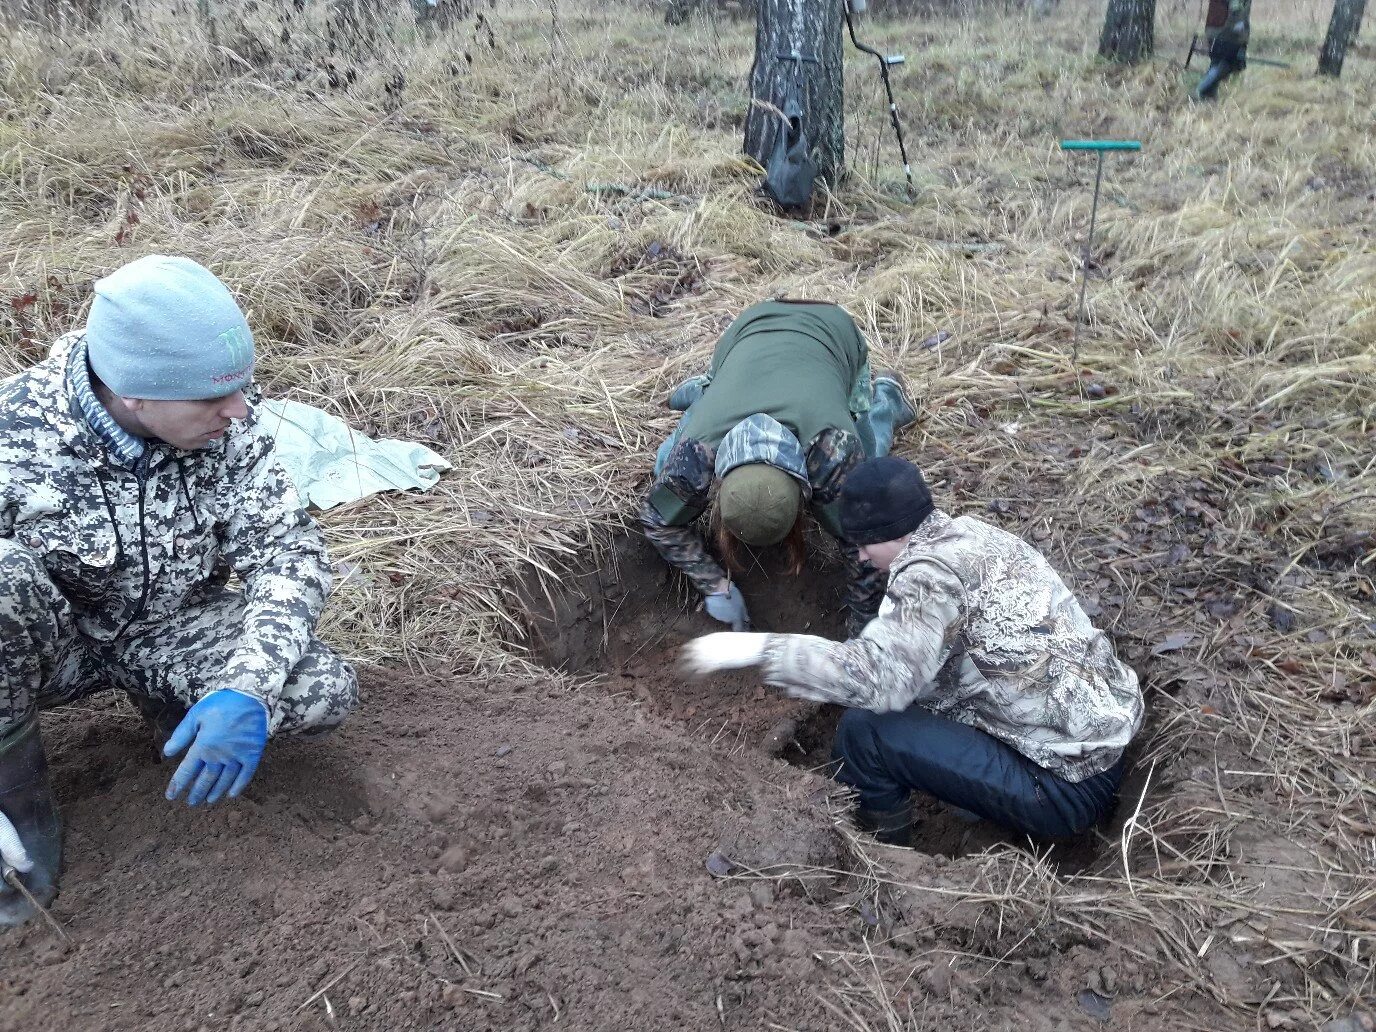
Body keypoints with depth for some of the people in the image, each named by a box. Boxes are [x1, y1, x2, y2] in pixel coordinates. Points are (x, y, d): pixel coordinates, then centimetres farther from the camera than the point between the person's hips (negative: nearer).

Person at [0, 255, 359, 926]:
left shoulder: (227, 431, -18)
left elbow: (289, 554, -15)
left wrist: (246, 690, -32)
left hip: (170, 629, 2)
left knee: (324, 694, -23)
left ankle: (170, 702, 9)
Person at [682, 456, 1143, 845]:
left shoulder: (930, 568, -20)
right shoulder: (969, 533, 6)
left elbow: (877, 675, -30)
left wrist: (755, 648, -26)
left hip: (1069, 785, -9)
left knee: (864, 730, -12)